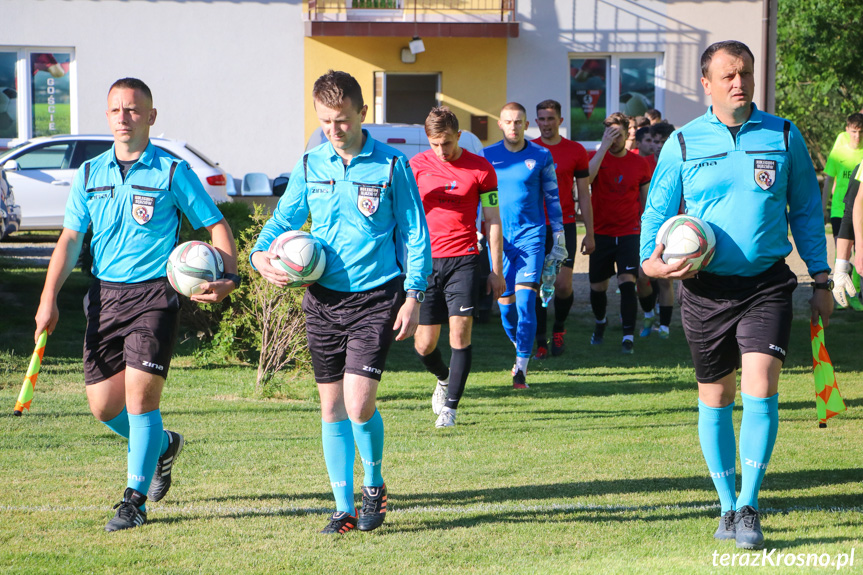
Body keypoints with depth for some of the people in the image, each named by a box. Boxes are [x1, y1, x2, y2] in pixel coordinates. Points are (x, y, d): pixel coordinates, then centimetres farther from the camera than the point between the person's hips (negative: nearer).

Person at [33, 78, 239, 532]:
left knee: (140, 392, -14)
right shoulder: (89, 174, 9)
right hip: (104, 294, 5)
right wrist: (49, 299, -2)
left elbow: (216, 225, 2)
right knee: (103, 404, 5)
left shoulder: (172, 172, -2)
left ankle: (135, 498, -2)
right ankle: (162, 446, 36)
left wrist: (228, 276, -16)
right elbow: (70, 239, 9)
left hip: (154, 294, -4)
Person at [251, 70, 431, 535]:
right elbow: (283, 219, 15)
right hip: (323, 299, 4)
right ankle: (344, 508, 14)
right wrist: (262, 255, -5)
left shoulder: (391, 166, -4)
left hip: (375, 299, -4)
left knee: (359, 404, -13)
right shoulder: (309, 166, 6)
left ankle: (374, 483, 14)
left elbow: (414, 234, 0)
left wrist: (414, 295, -6)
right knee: (331, 406, 6)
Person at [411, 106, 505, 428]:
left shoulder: (480, 169, 1)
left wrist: (496, 270, 4)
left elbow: (493, 221, 5)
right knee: (424, 344, 2)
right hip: (425, 260, 2)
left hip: (463, 259, -2)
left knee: (460, 331, -13)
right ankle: (443, 378, 35)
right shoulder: (416, 166, 3)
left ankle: (450, 407, -4)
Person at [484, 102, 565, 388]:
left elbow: (552, 197, 8)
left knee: (525, 301, -14)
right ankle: (520, 348, 33)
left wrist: (558, 236, 7)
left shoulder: (541, 156, 2)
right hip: (499, 237, 2)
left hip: (531, 235, -2)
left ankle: (521, 367, -15)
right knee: (505, 304, 6)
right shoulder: (488, 157, 5)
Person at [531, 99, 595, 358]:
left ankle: (559, 327, 21)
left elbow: (583, 194, 7)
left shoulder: (575, 151, 4)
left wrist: (590, 233, 3)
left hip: (564, 226, -1)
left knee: (563, 284, -7)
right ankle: (541, 343, 6)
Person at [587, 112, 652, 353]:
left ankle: (628, 336, -13)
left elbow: (647, 199, 13)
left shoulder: (640, 163, 4)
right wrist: (604, 147, -23)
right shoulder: (596, 157, -1)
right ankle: (600, 322, 38)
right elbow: (587, 177, -23)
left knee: (627, 281, -15)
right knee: (597, 286, 9)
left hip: (629, 232, -1)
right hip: (600, 232, 1)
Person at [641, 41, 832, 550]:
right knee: (716, 398, 9)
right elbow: (657, 211, 9)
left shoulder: (784, 137, 4)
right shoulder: (683, 144, 3)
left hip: (767, 284, -1)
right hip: (705, 288, 1)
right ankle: (728, 507, 24)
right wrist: (651, 260, -10)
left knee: (760, 389, -16)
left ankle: (749, 508, -7)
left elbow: (806, 209, 12)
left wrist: (821, 279, 10)